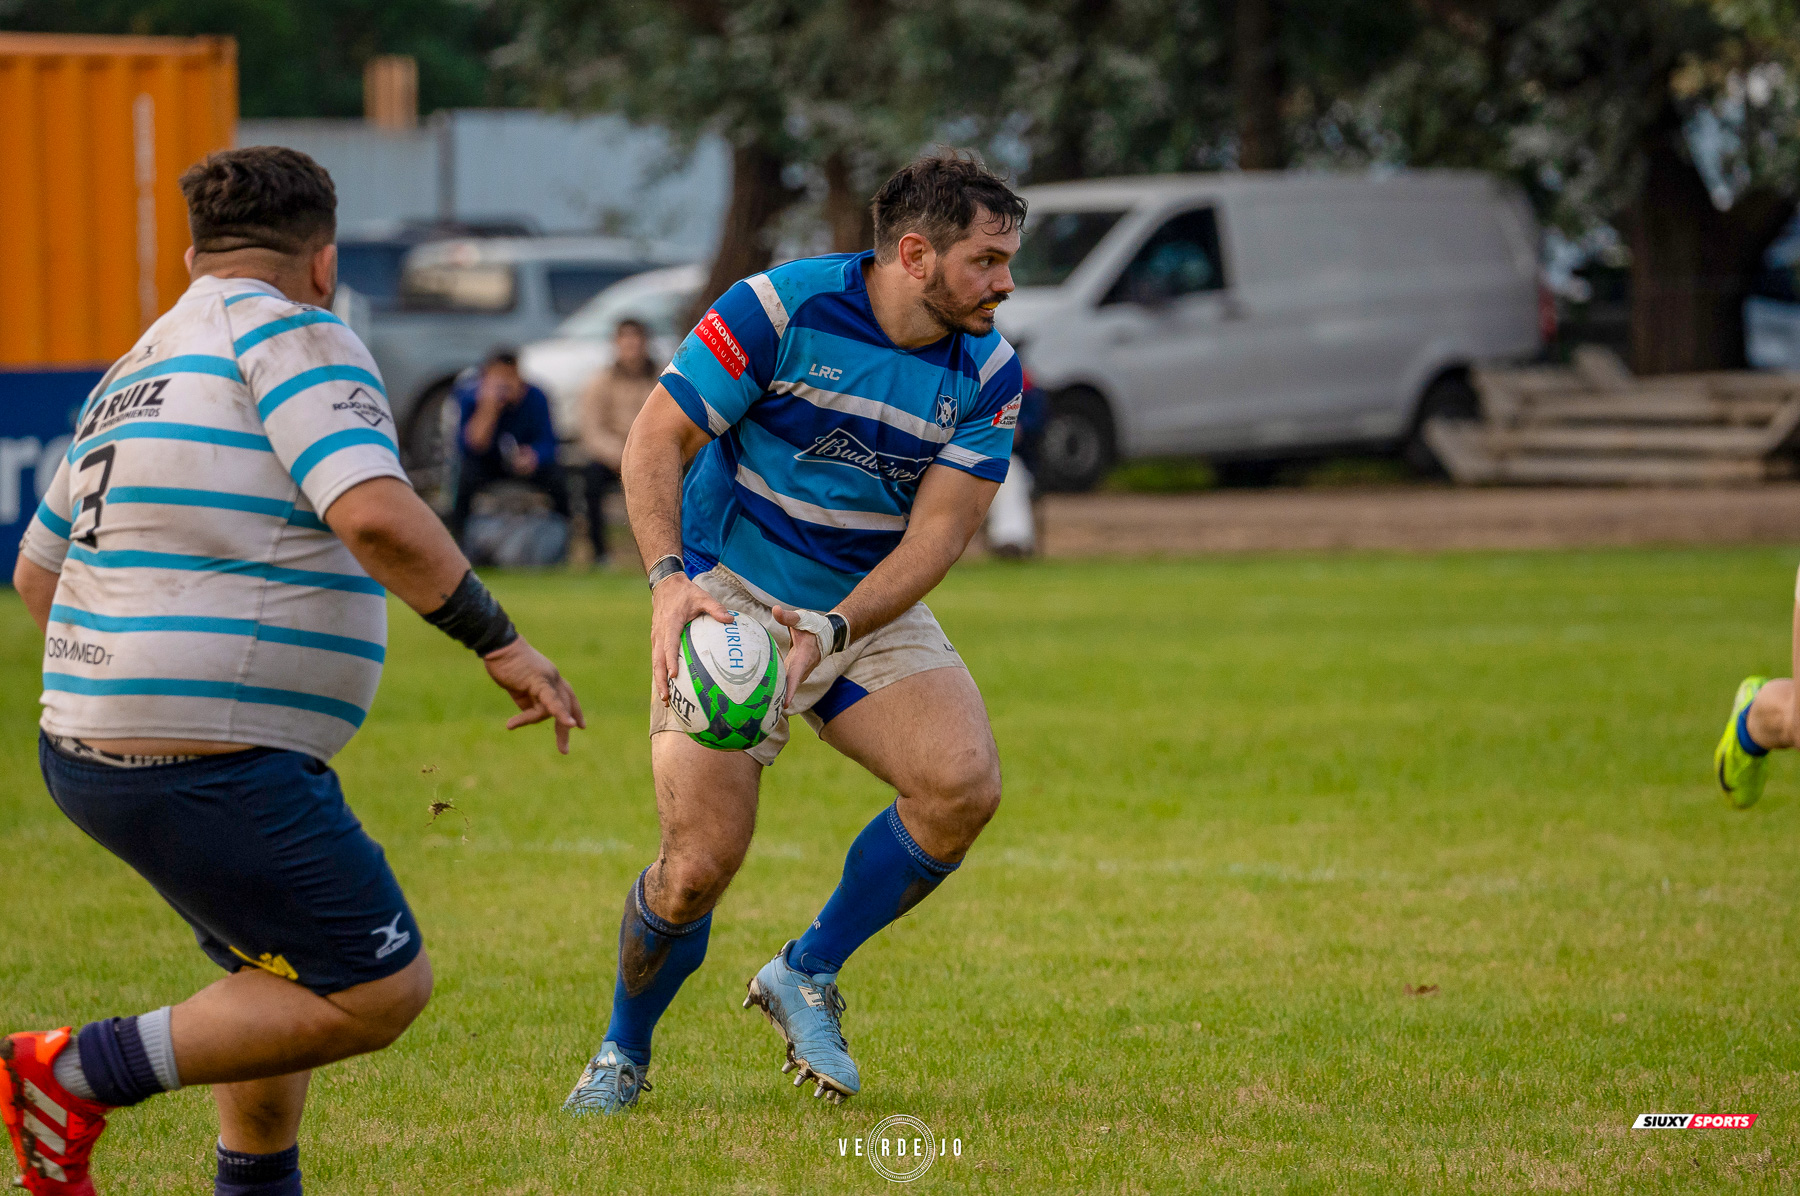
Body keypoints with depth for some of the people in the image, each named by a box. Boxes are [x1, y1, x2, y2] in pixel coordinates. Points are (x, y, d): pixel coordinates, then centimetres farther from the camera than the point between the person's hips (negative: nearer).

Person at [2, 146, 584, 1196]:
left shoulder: (139, 372, 17)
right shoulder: (290, 334, -9)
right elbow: (377, 516, -24)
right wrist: (500, 641, -13)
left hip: (87, 746, 10)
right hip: (208, 767, -10)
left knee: (285, 982, 23)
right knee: (382, 990, -3)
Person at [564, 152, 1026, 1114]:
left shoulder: (989, 374, -6)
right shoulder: (782, 308, -17)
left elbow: (940, 530, -12)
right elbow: (655, 440, -15)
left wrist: (834, 629, -27)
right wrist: (670, 582, -30)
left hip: (871, 611, 4)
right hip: (728, 600, -4)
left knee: (963, 785, -22)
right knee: (700, 864, -15)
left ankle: (806, 974, 1)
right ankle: (622, 1053, 16)